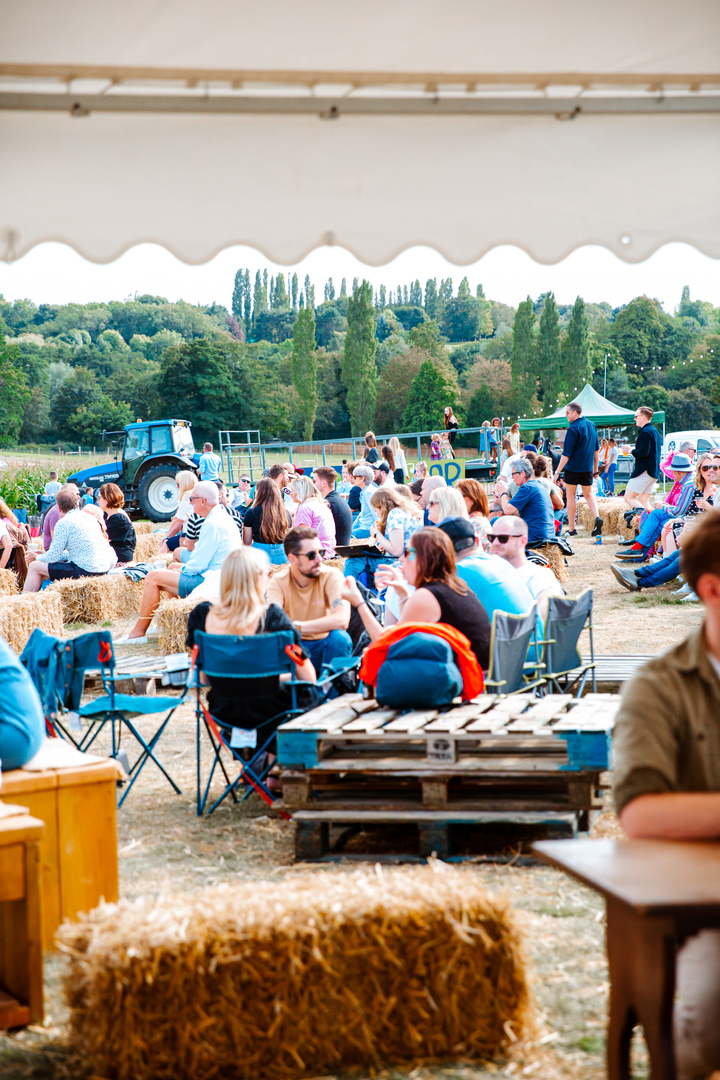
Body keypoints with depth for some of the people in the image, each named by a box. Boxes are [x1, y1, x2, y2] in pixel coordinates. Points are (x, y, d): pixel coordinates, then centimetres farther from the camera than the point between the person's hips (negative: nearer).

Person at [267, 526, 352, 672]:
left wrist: (296, 627, -35)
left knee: (340, 637, -31)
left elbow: (342, 619, -30)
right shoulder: (278, 581, -8)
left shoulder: (331, 576, -13)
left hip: (324, 647, -1)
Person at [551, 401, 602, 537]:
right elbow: (596, 449, 15)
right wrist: (595, 468, 23)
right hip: (587, 468, 6)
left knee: (570, 495, 6)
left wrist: (557, 471, -16)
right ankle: (597, 517, -8)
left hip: (572, 468, -6)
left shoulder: (573, 429, -16)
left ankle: (571, 529, 9)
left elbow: (566, 453, -19)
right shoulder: (591, 425, 7)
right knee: (588, 494, 16)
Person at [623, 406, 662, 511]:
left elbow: (643, 452, -23)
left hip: (644, 472, -10)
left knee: (628, 497, -10)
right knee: (643, 500, 12)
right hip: (655, 472, 10)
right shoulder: (655, 431, 19)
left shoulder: (645, 432, -13)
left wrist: (631, 451, -7)